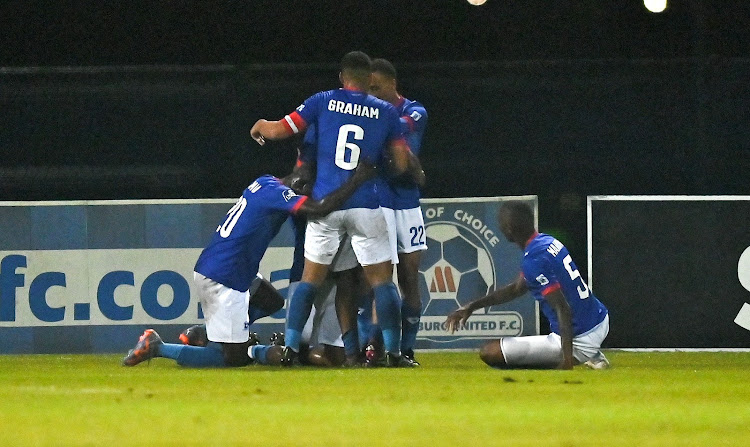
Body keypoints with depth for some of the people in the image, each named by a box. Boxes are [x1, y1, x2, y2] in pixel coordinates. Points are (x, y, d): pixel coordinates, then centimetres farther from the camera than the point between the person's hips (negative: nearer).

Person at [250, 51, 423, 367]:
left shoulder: (323, 101, 4)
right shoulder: (386, 112, 5)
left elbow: (278, 130, 3)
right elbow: (402, 165, 4)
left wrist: (260, 127, 24)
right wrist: (416, 172, 26)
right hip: (366, 207, -1)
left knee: (311, 279, 10)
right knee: (382, 280, 6)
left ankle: (290, 349, 5)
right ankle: (393, 352, 1)